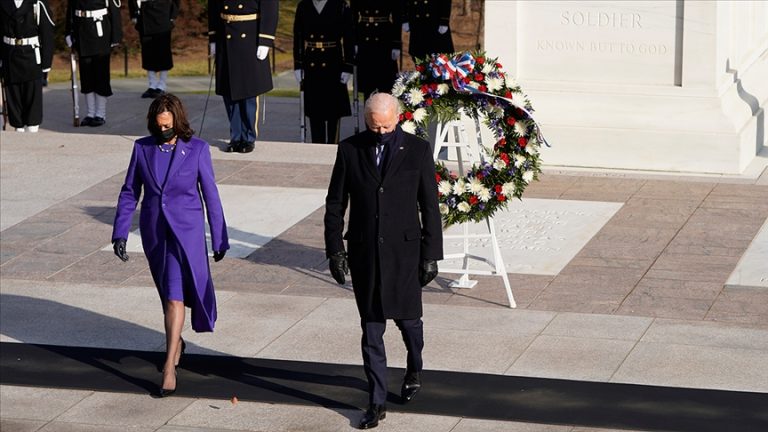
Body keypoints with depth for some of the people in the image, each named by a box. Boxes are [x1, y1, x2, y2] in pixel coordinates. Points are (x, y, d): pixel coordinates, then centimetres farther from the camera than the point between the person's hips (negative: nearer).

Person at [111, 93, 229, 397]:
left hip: (186, 231, -4)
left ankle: (169, 367, -14)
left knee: (175, 296, -14)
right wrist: (119, 234, -2)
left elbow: (210, 195, -3)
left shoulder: (197, 149, -8)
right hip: (154, 232, 4)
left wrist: (219, 239, 1)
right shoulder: (143, 148, -1)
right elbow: (129, 193, 4)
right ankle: (176, 342, 42)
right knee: (168, 292, 19)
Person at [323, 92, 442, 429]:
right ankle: (377, 401, 9)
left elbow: (430, 207, 0)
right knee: (371, 329, 3)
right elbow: (335, 204, 5)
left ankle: (414, 370, 41)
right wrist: (335, 249, 0)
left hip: (404, 250, -1)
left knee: (407, 319, 10)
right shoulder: (350, 149, 0)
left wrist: (431, 254, -2)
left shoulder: (417, 151, -3)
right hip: (364, 251, 1)